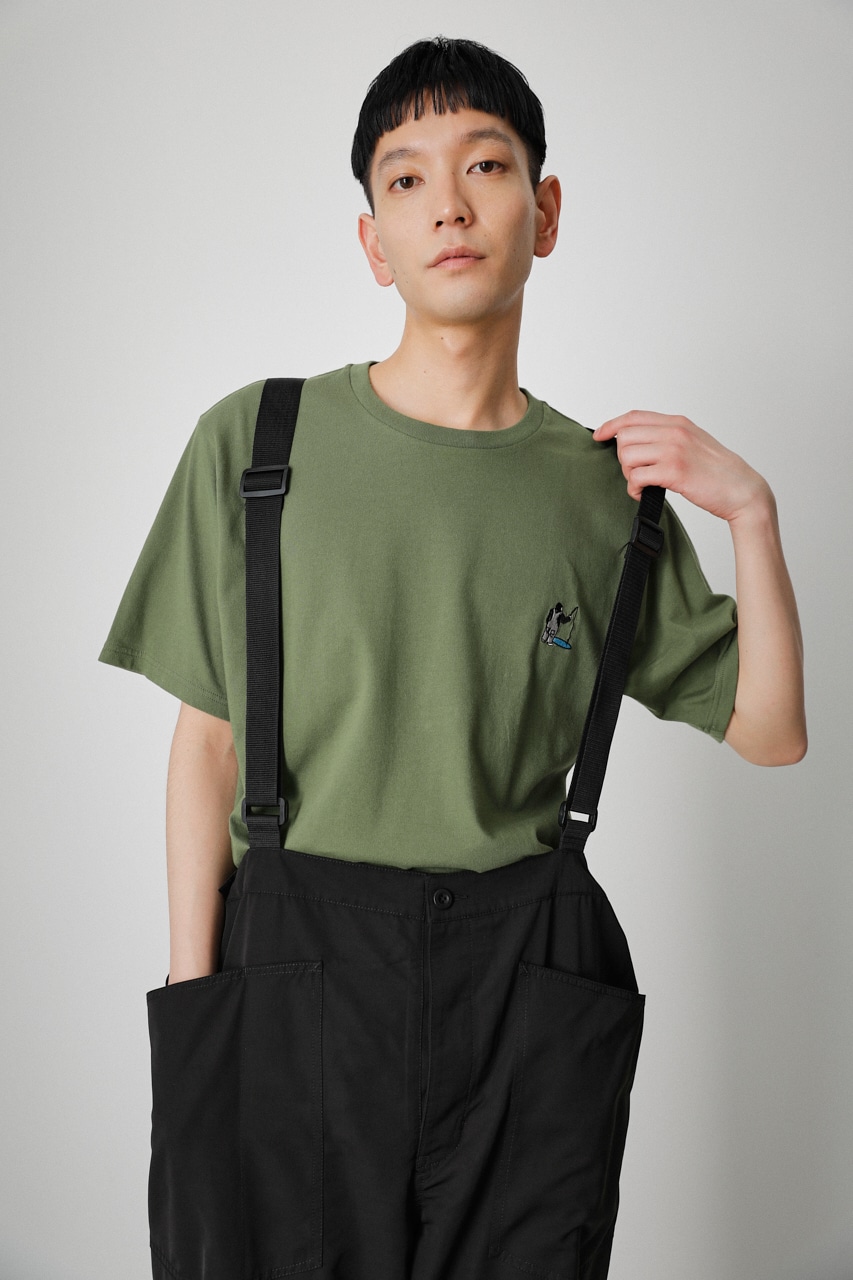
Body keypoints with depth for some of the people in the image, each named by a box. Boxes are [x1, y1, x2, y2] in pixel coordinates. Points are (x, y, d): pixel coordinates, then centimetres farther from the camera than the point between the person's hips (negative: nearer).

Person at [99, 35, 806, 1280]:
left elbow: (772, 731, 9)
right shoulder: (256, 441, -1)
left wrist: (751, 511, -3)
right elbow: (210, 740, 2)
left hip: (532, 978, 2)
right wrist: (190, 995, -2)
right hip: (296, 962, -1)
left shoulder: (604, 482, 4)